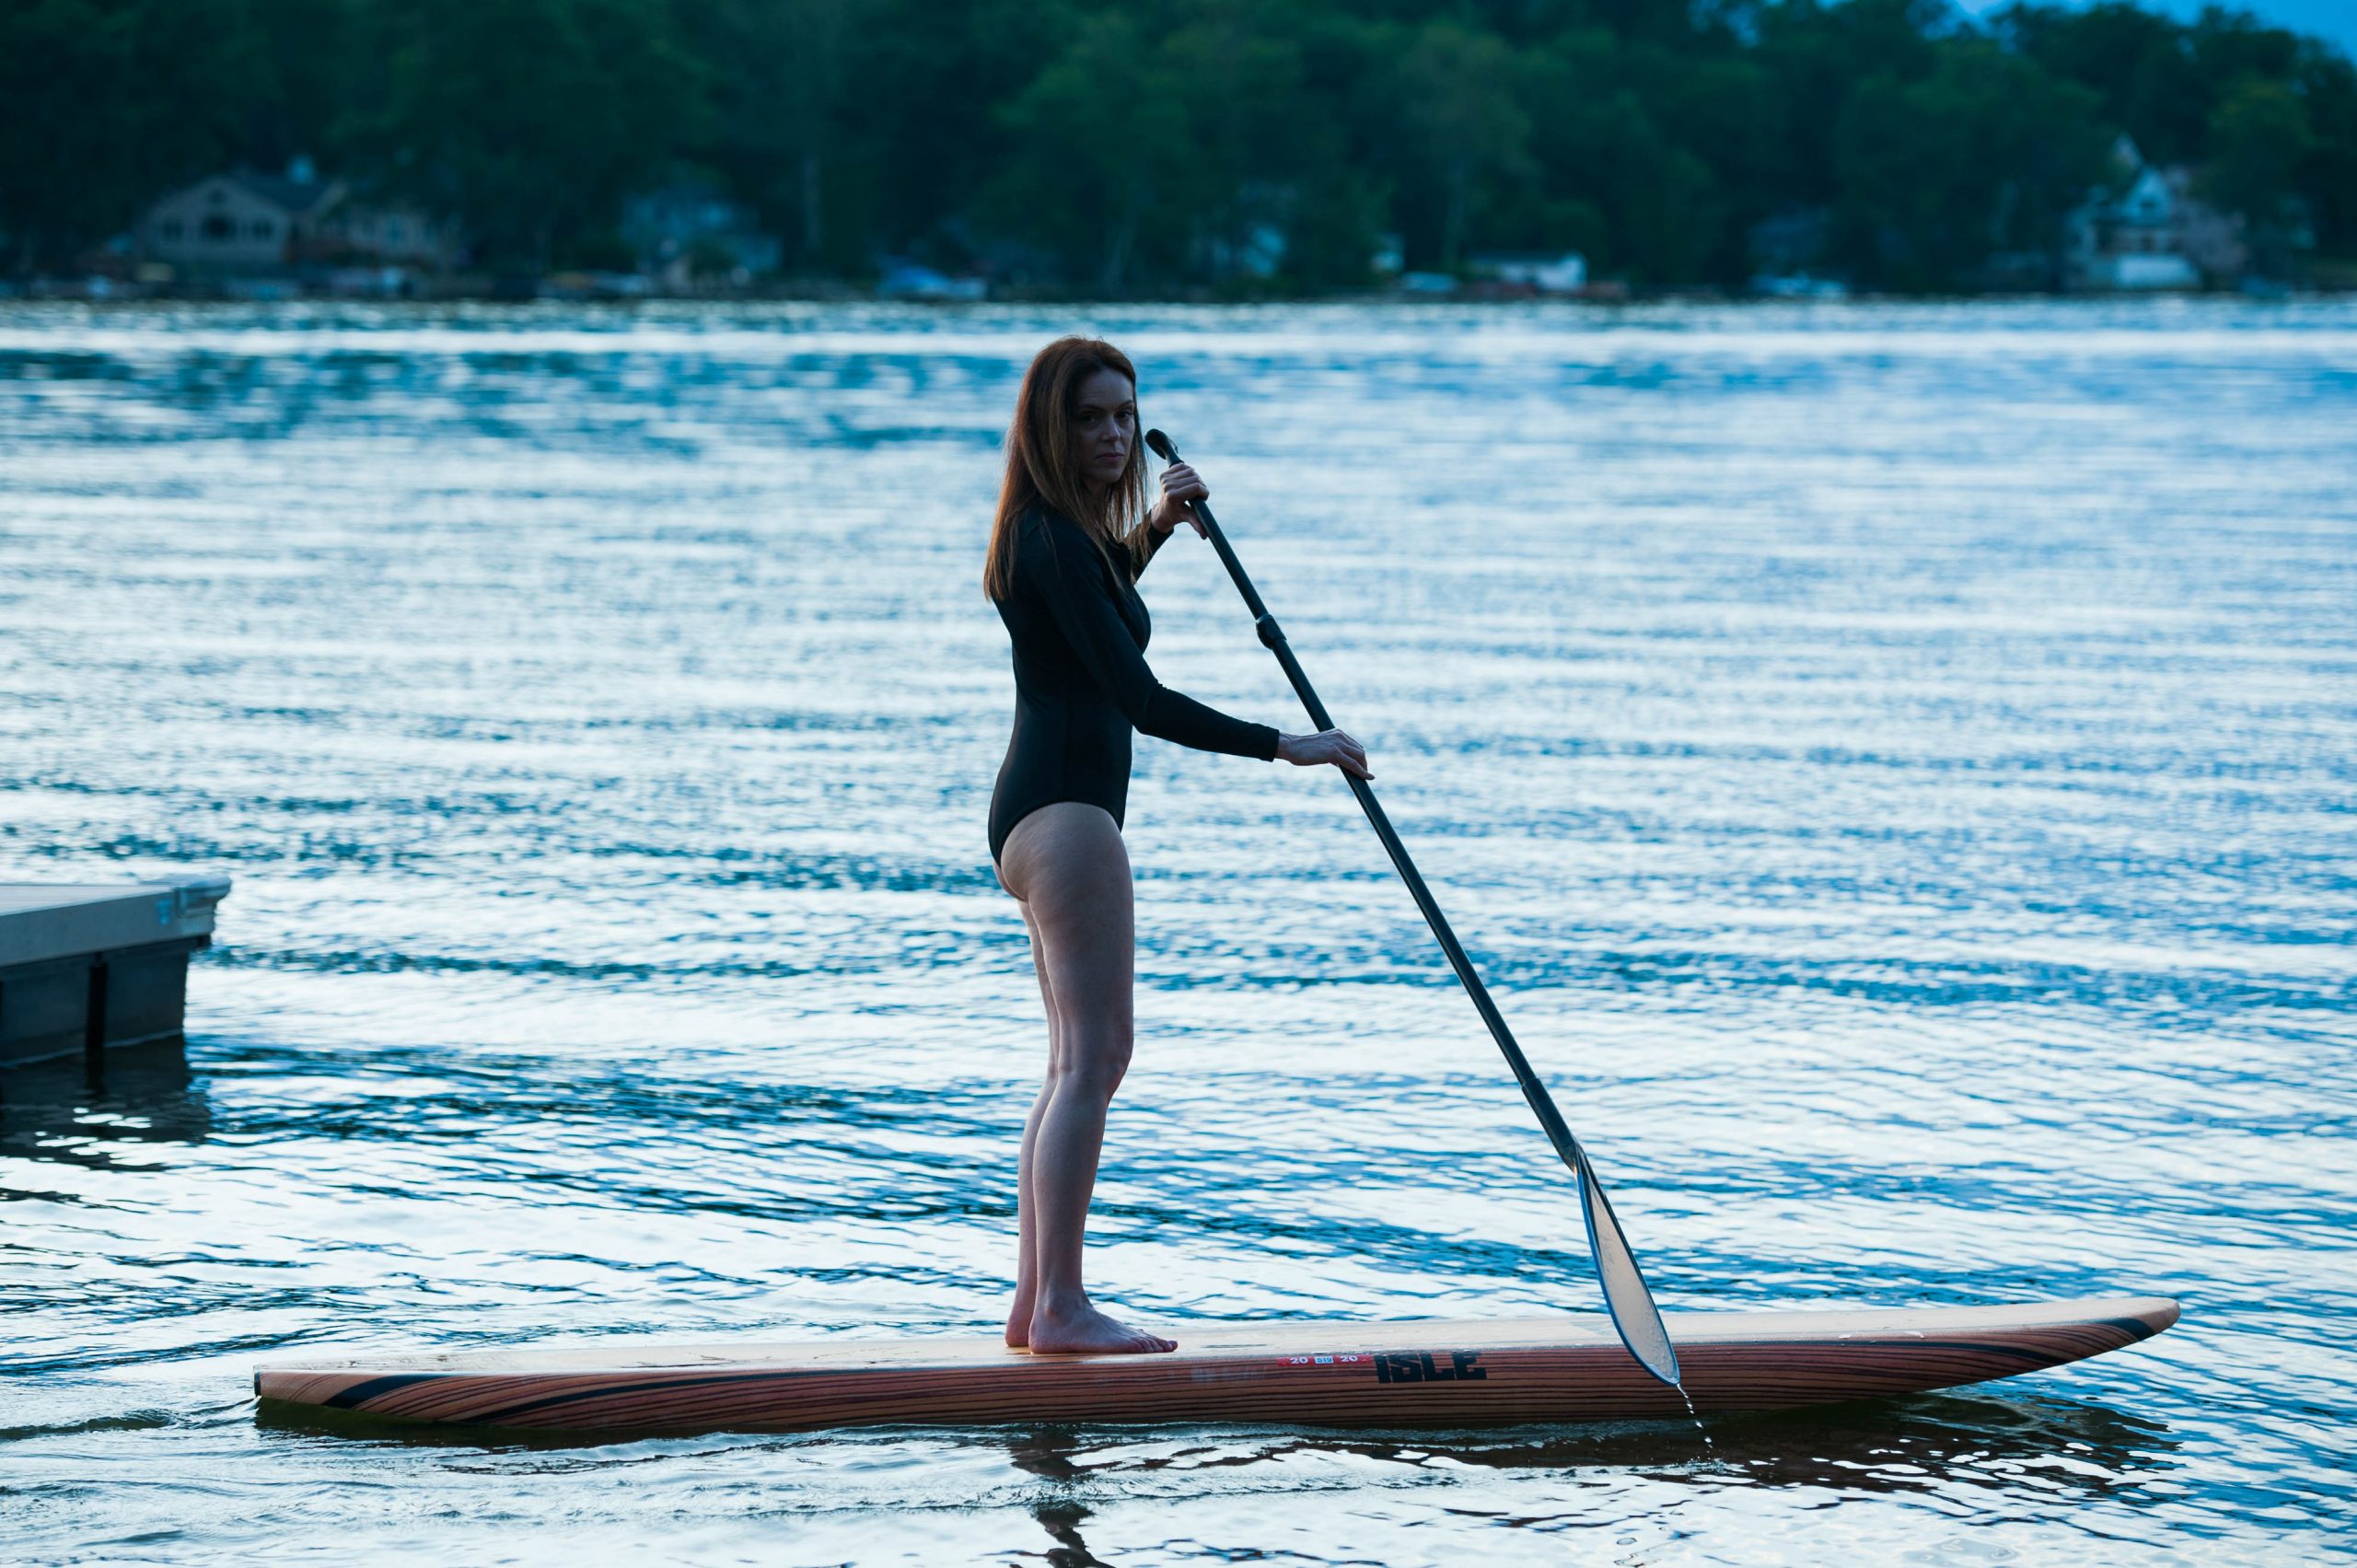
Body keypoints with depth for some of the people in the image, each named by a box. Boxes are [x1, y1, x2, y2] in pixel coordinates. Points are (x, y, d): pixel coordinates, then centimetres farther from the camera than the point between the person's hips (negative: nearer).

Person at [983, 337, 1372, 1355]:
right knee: (1094, 1056, -13)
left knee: (1077, 1061, 13)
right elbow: (1140, 700, -23)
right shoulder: (1054, 538, -17)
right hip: (1065, 811, -11)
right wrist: (1286, 745, -21)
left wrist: (1156, 526, 24)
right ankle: (1060, 1306, -17)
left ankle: (1034, 1303, 15)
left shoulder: (1060, 532, 14)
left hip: (1044, 812, 11)